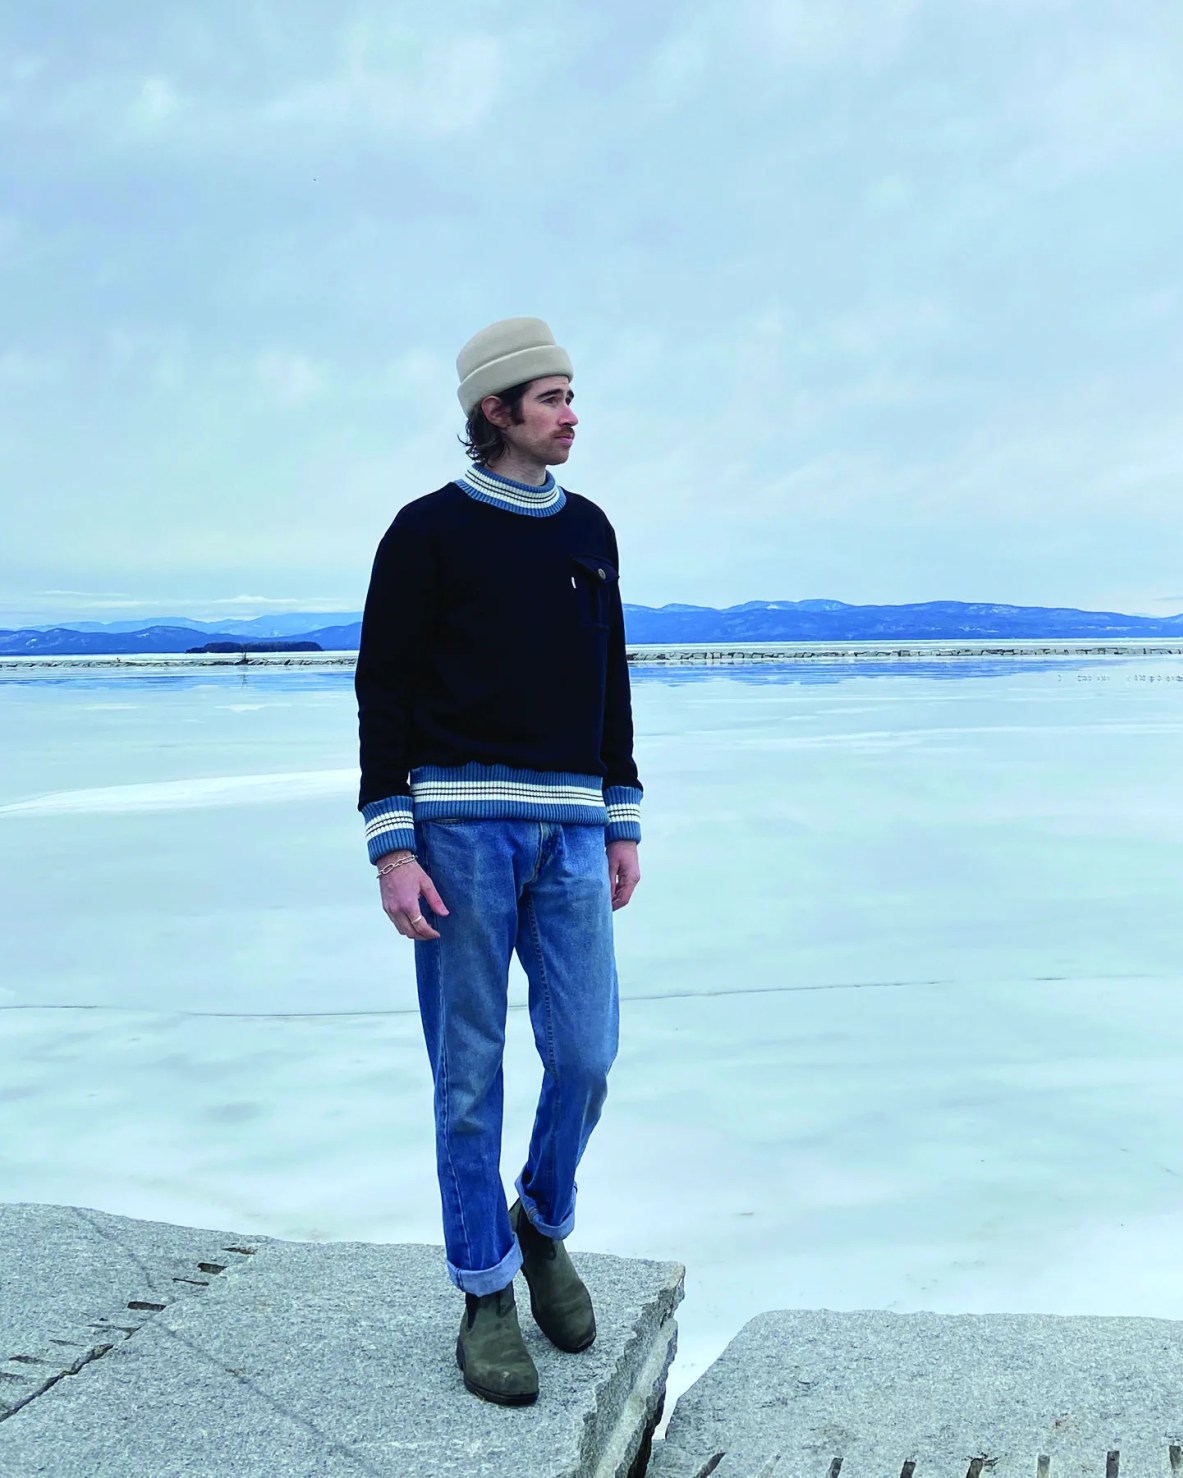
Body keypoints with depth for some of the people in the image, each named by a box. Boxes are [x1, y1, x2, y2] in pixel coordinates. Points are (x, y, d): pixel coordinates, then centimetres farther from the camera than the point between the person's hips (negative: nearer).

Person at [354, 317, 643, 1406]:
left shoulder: (589, 531, 15)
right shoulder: (430, 531, -1)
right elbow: (383, 692, -3)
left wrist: (623, 825, 14)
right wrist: (392, 848, -10)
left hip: (572, 831, 4)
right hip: (461, 825, -4)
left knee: (586, 1056, 1)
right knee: (470, 1073, 2)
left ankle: (542, 1228, 28)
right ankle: (487, 1297, 16)